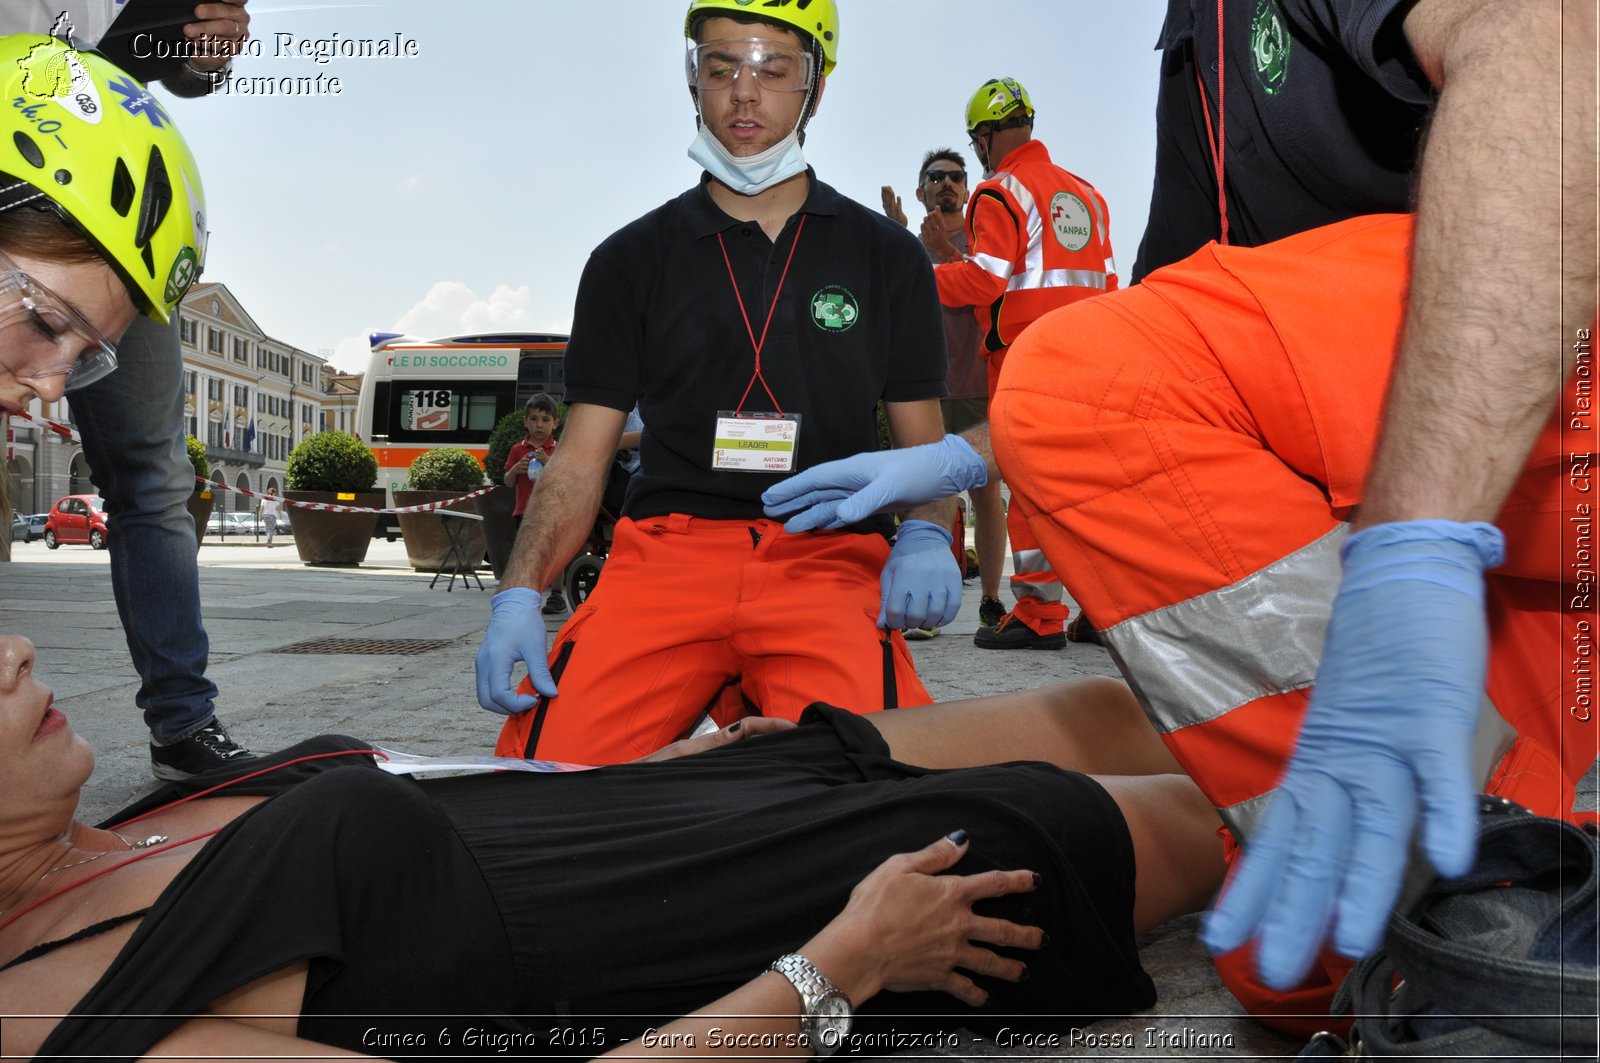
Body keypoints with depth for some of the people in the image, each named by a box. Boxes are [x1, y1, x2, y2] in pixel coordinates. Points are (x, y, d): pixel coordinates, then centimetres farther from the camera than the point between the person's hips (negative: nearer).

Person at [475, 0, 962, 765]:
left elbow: (924, 447, 14)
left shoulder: (886, 256, 15)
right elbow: (580, 459, 10)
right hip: (666, 551, 1)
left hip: (829, 559, 0)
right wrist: (520, 594, -7)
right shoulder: (630, 261, 14)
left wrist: (926, 538, -9)